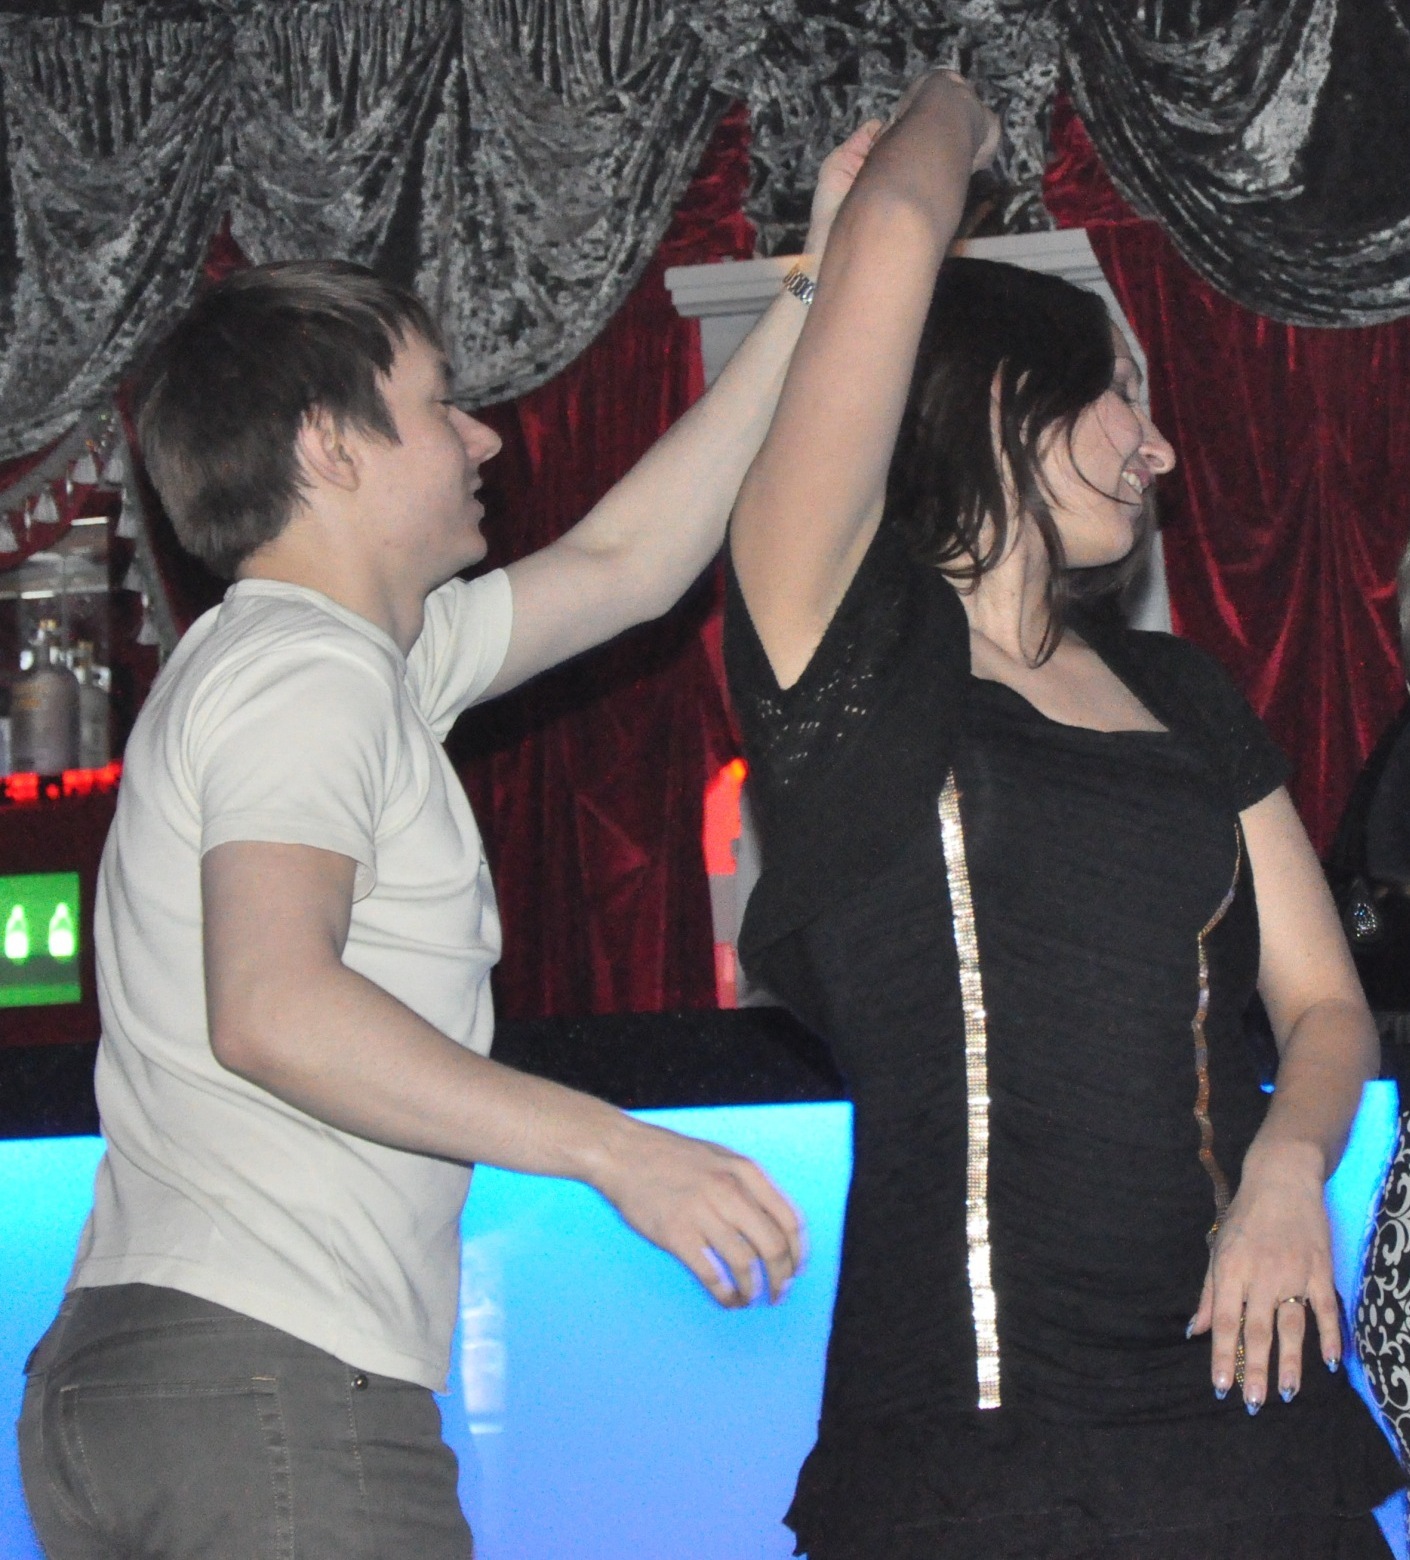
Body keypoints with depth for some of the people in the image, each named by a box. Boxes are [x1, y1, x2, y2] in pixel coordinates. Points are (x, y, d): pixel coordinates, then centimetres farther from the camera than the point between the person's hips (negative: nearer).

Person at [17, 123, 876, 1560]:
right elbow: (271, 1006, -23)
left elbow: (623, 566, 29)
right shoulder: (310, 673, -9)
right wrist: (616, 1150, -23)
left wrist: (819, 294, 27)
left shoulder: (362, 658, 23)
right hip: (274, 1382, -10)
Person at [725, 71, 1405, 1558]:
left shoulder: (1178, 695, 18)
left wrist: (1285, 1167, -4)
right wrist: (947, 114, 13)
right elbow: (891, 236, -10)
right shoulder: (844, 648, -2)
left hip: (1239, 1380, 5)